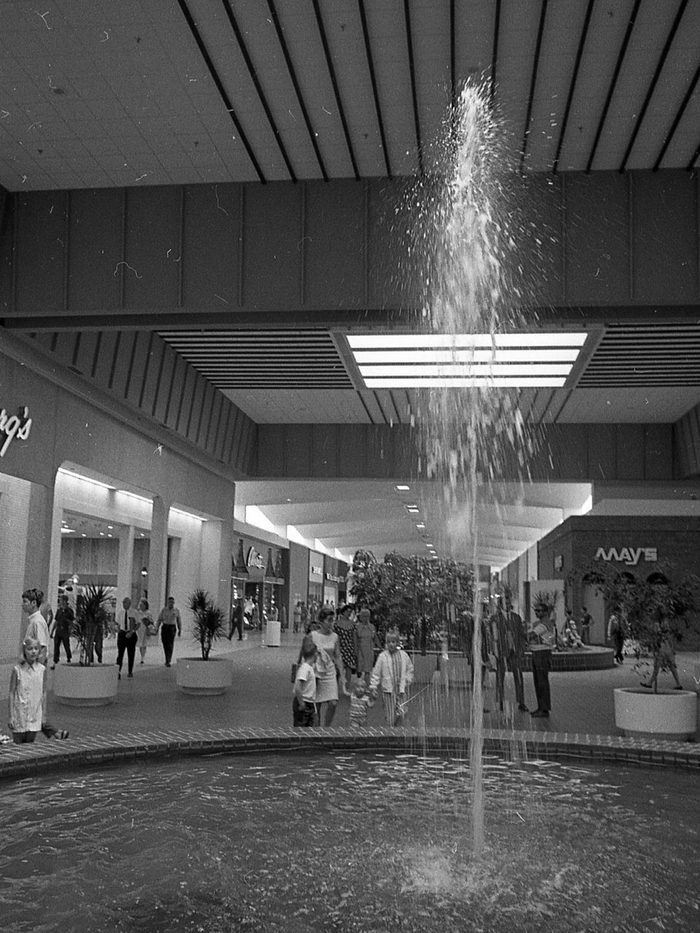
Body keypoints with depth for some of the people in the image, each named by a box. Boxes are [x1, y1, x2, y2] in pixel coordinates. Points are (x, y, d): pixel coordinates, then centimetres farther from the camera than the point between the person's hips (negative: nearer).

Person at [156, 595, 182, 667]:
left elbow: (179, 621, 11)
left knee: (170, 644, -12)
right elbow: (159, 619, 6)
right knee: (165, 644, 5)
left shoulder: (176, 611, 5)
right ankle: (168, 659, 24)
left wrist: (180, 630, 10)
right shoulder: (163, 610, 5)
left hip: (172, 628, -1)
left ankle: (168, 661, -14)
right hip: (164, 627, 1)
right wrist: (157, 628, -1)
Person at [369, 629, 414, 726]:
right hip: (388, 689, -2)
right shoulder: (383, 656, -4)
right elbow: (376, 672, -1)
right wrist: (373, 686, -5)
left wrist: (408, 680, 8)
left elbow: (410, 668, 18)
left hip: (401, 689, 2)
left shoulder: (403, 655, 4)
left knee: (400, 714, -5)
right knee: (390, 713, -1)